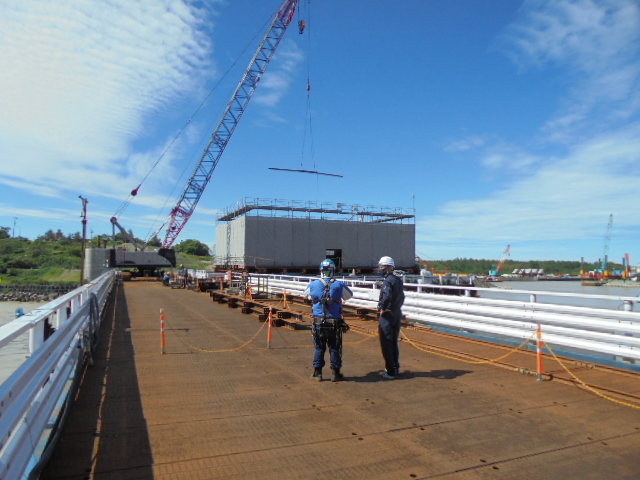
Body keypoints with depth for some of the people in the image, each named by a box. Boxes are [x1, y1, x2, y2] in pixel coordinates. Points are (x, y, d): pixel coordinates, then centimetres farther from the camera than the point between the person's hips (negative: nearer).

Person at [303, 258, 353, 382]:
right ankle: (335, 373, 17)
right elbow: (350, 295, 10)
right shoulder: (339, 285, -6)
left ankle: (317, 373, 18)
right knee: (334, 348, 10)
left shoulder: (314, 285, -4)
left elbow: (305, 294, 15)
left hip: (318, 322, 1)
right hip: (334, 323, -1)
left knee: (319, 348, 12)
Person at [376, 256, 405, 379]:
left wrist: (382, 309, -19)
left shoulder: (388, 281, -18)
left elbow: (386, 297, -33)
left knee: (386, 344, -1)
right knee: (394, 342, 18)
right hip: (397, 314, 9)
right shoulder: (398, 280, 10)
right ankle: (395, 368, 28)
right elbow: (402, 297, 16)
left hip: (387, 315, -9)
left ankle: (390, 372, 4)